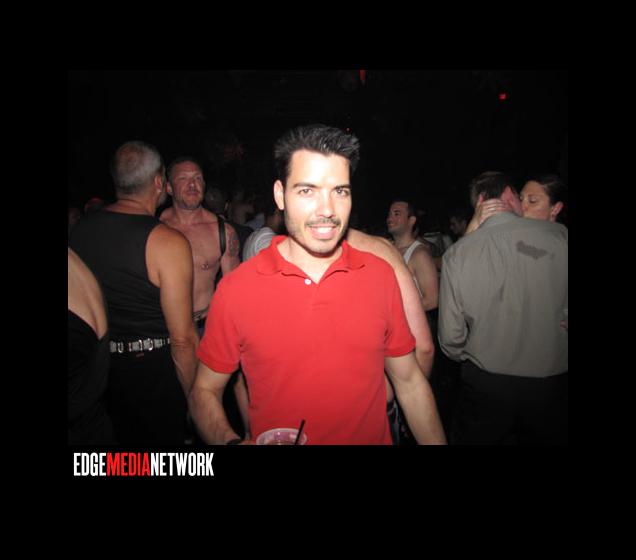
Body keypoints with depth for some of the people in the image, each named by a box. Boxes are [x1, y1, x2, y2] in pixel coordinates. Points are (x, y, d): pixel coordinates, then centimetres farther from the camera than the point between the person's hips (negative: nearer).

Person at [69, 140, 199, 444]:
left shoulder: (79, 228, -2)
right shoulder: (168, 242, -21)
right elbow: (182, 339, -21)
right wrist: (194, 397, -8)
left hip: (96, 370, 6)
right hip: (153, 371, -5)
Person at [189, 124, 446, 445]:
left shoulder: (381, 276, -11)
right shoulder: (235, 290, -17)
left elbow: (409, 381, -1)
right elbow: (205, 391, -6)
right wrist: (232, 441, -23)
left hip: (373, 436, 2)